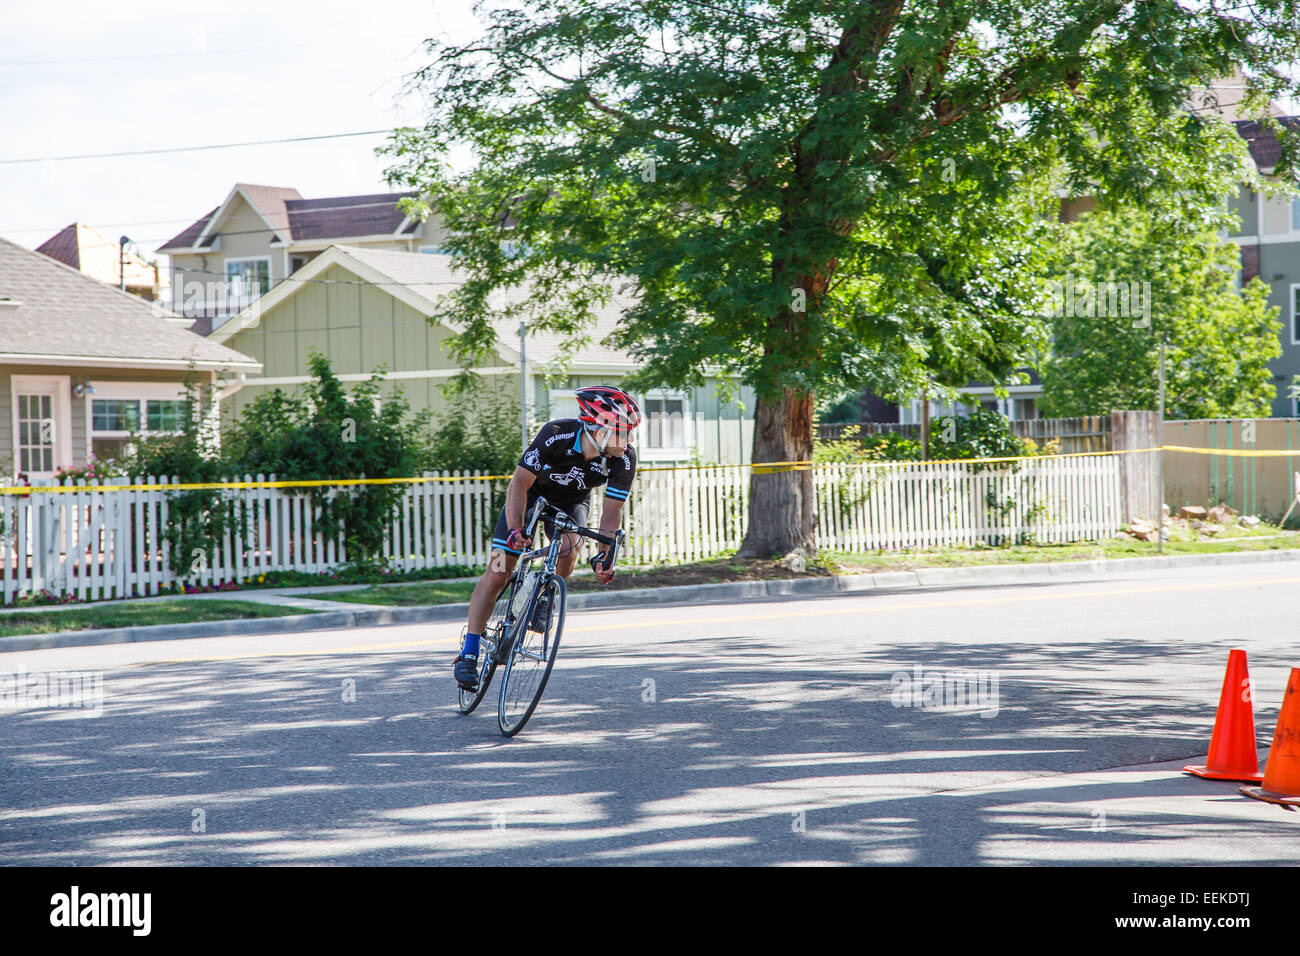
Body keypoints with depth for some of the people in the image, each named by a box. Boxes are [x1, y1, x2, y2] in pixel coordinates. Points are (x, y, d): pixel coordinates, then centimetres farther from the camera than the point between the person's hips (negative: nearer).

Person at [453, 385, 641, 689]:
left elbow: (612, 511, -21)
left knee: (567, 552, -30)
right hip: (532, 493, -2)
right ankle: (468, 653, -1)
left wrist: (604, 555, -33)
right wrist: (515, 530, -44)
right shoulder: (556, 435, -35)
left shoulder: (624, 459, -27)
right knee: (498, 573, -10)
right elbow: (519, 484, -32)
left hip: (572, 502, 2)